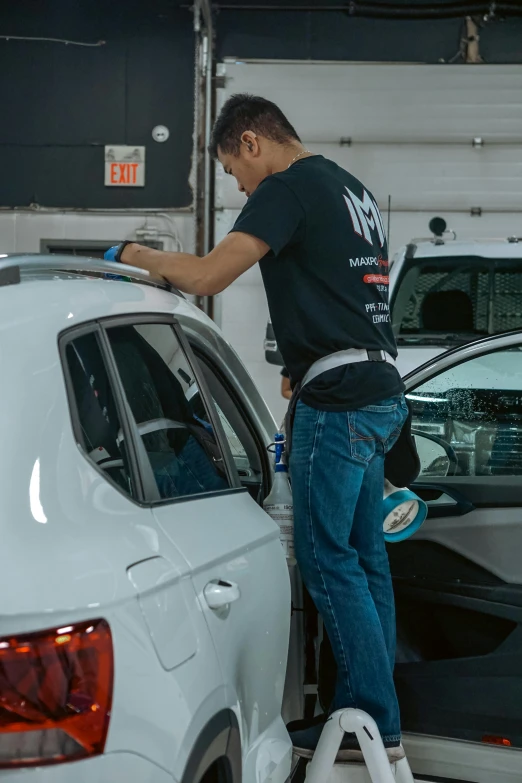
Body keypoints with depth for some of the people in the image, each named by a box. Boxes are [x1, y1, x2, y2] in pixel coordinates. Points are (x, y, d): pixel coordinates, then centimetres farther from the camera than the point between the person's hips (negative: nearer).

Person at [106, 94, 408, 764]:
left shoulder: (288, 188, -10)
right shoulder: (351, 188, 20)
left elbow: (206, 276, -19)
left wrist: (132, 254, -2)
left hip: (338, 401, -10)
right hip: (380, 392, 10)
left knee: (327, 559, -4)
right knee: (363, 557, 12)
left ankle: (376, 724, 0)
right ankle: (365, 711, 18)